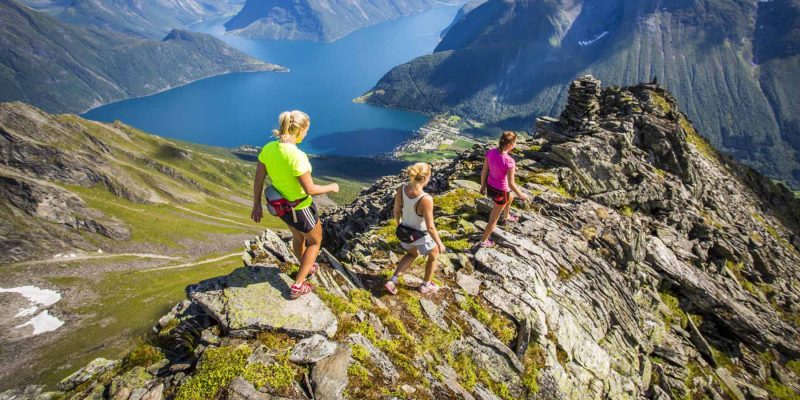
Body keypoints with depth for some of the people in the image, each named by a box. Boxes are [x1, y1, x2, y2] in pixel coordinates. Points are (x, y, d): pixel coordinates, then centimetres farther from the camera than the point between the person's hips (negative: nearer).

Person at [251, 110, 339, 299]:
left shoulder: (268, 148, -10)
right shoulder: (297, 156, -33)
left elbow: (258, 180, -2)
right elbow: (310, 189, -26)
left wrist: (257, 205, 11)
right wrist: (330, 187, -7)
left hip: (280, 204, 7)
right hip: (299, 209, -7)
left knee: (298, 235, 33)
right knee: (315, 240, 21)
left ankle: (307, 268, 58)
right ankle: (297, 286, 24)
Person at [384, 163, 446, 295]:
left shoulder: (400, 190, -20)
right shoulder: (426, 199, -36)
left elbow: (396, 212, -3)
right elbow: (430, 227, -27)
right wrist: (440, 244, -10)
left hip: (405, 231, 5)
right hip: (422, 236, -5)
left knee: (413, 254, 36)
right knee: (434, 255, 29)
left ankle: (392, 280, 29)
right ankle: (426, 285, 46)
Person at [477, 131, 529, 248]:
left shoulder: (490, 152, -15)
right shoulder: (509, 161, -32)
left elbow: (484, 171, -4)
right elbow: (511, 184, -23)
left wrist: (483, 185, 13)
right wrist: (521, 195, -5)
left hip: (490, 186, 7)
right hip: (500, 192, -7)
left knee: (511, 197, 38)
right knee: (494, 219, 15)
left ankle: (506, 217, 64)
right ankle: (483, 242, 31)